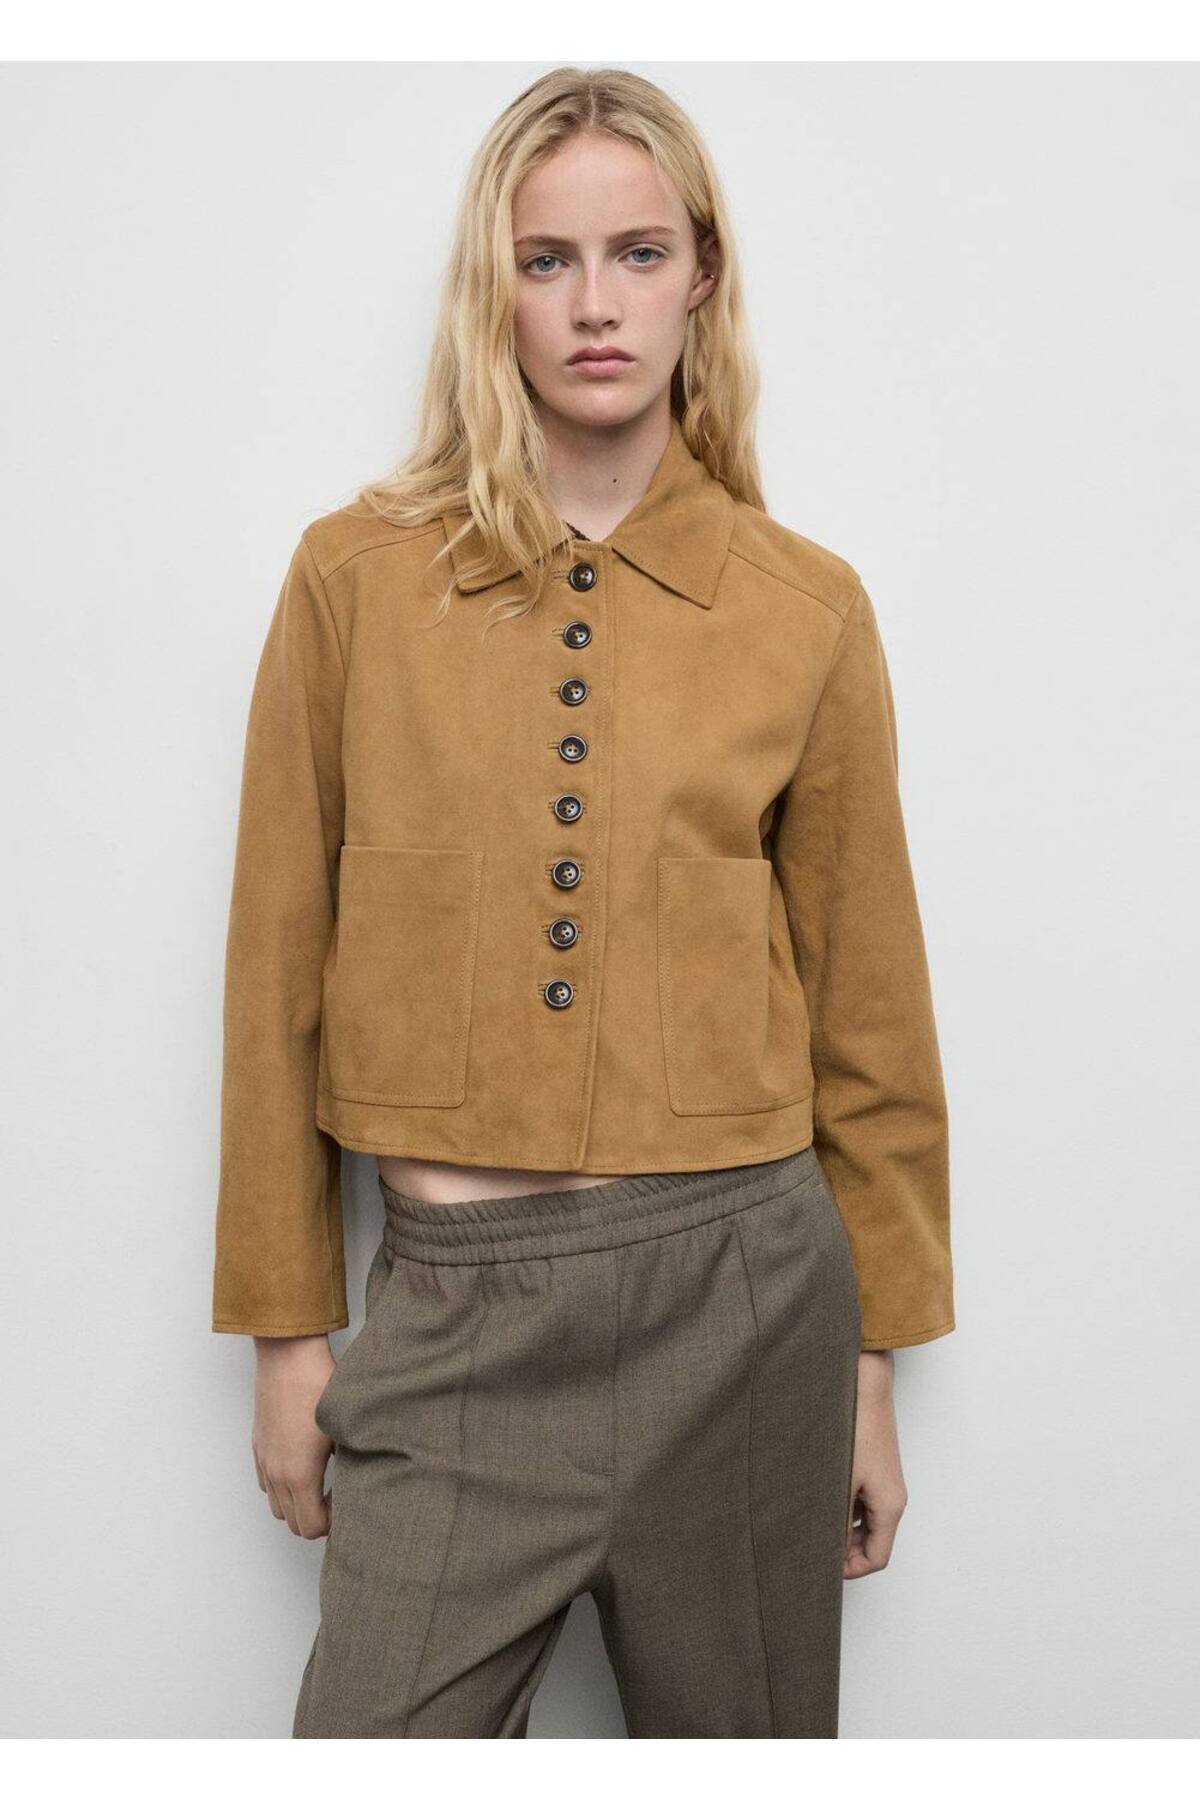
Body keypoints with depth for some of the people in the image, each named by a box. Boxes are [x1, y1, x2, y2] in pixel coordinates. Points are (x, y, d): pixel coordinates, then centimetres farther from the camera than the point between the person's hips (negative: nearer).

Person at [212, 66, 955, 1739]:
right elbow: (280, 974, 2)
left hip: (741, 1291, 1)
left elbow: (864, 1007, 6)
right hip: (456, 1305, 0)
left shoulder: (806, 606, 0)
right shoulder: (357, 576, -1)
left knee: (741, 1732, 17)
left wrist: (876, 1359, 9)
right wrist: (288, 1325, 4)